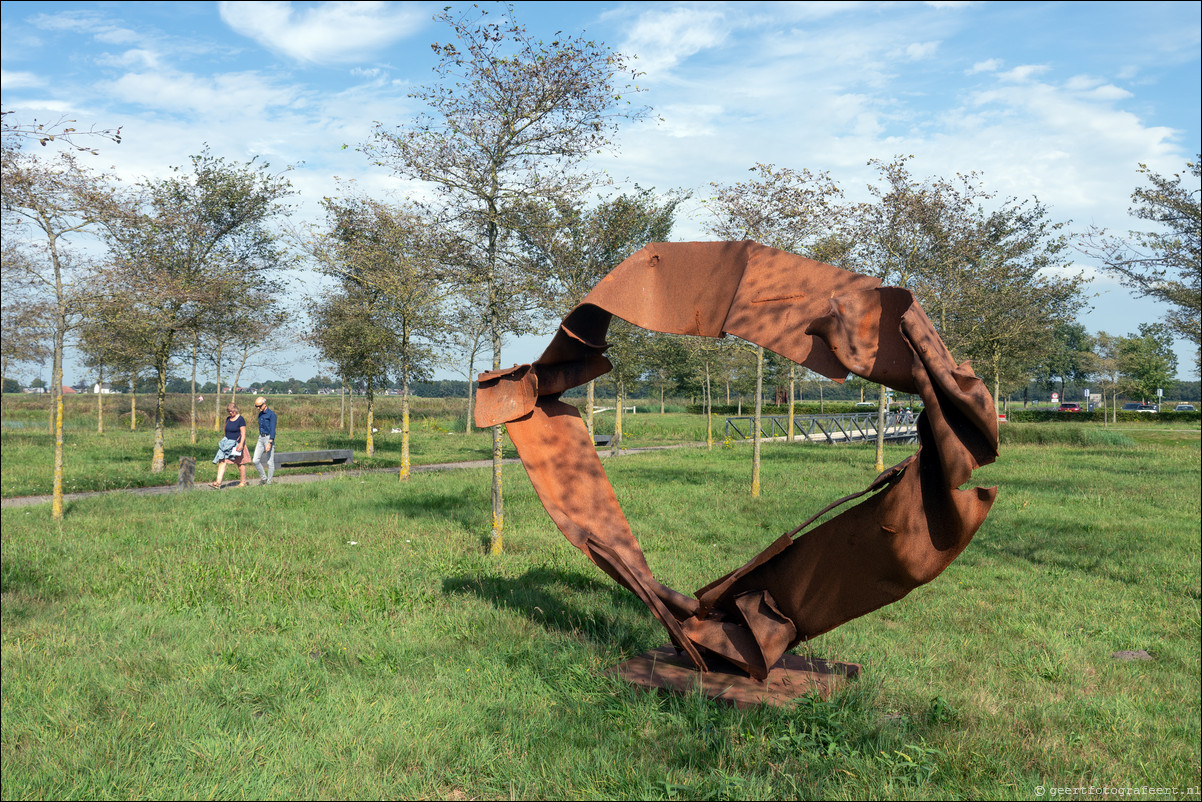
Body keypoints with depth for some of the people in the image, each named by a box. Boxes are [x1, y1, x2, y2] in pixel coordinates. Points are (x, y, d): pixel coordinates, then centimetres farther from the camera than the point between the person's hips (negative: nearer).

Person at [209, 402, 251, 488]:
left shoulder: (240, 419, -10)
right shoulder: (228, 419, 10)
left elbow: (243, 434, -14)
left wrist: (241, 444, -22)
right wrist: (225, 441, 20)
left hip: (237, 444, -6)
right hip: (227, 444, 6)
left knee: (240, 463, 5)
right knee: (222, 461, -7)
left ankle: (243, 482, 19)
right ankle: (218, 483, -12)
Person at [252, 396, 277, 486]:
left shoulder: (271, 414, -12)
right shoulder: (260, 414, 12)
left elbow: (272, 430, -17)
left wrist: (269, 443, -24)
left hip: (269, 438, -7)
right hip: (261, 438, 7)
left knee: (270, 462, -1)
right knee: (256, 460, 1)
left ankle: (269, 481, 9)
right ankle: (263, 478, 17)